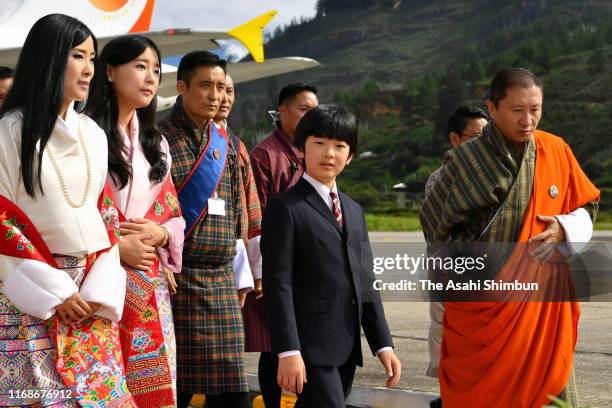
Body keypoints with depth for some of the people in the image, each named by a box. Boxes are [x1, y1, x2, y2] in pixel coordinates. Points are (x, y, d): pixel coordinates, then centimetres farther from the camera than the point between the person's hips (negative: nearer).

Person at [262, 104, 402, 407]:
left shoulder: (354, 210, 18)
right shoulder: (286, 208, -5)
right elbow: (278, 283, -11)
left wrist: (382, 344, 12)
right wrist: (288, 351, -18)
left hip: (347, 347, 7)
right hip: (310, 347, -7)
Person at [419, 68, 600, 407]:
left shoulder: (556, 152, 2)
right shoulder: (464, 161, -7)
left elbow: (585, 210, 11)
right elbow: (434, 220, 3)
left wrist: (564, 229, -9)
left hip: (543, 306, 3)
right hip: (482, 309, -2)